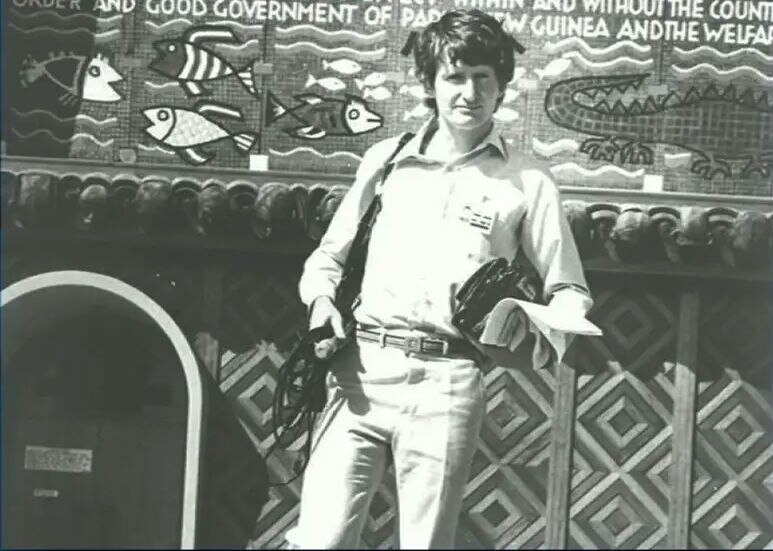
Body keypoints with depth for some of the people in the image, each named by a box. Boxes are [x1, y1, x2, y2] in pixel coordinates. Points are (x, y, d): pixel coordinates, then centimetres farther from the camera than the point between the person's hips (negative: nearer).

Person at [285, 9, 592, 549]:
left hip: (447, 383, -1)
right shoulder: (386, 159, 15)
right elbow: (328, 255, 23)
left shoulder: (527, 182, 8)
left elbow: (571, 292, 11)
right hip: (360, 370, 2)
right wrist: (322, 299, 2)